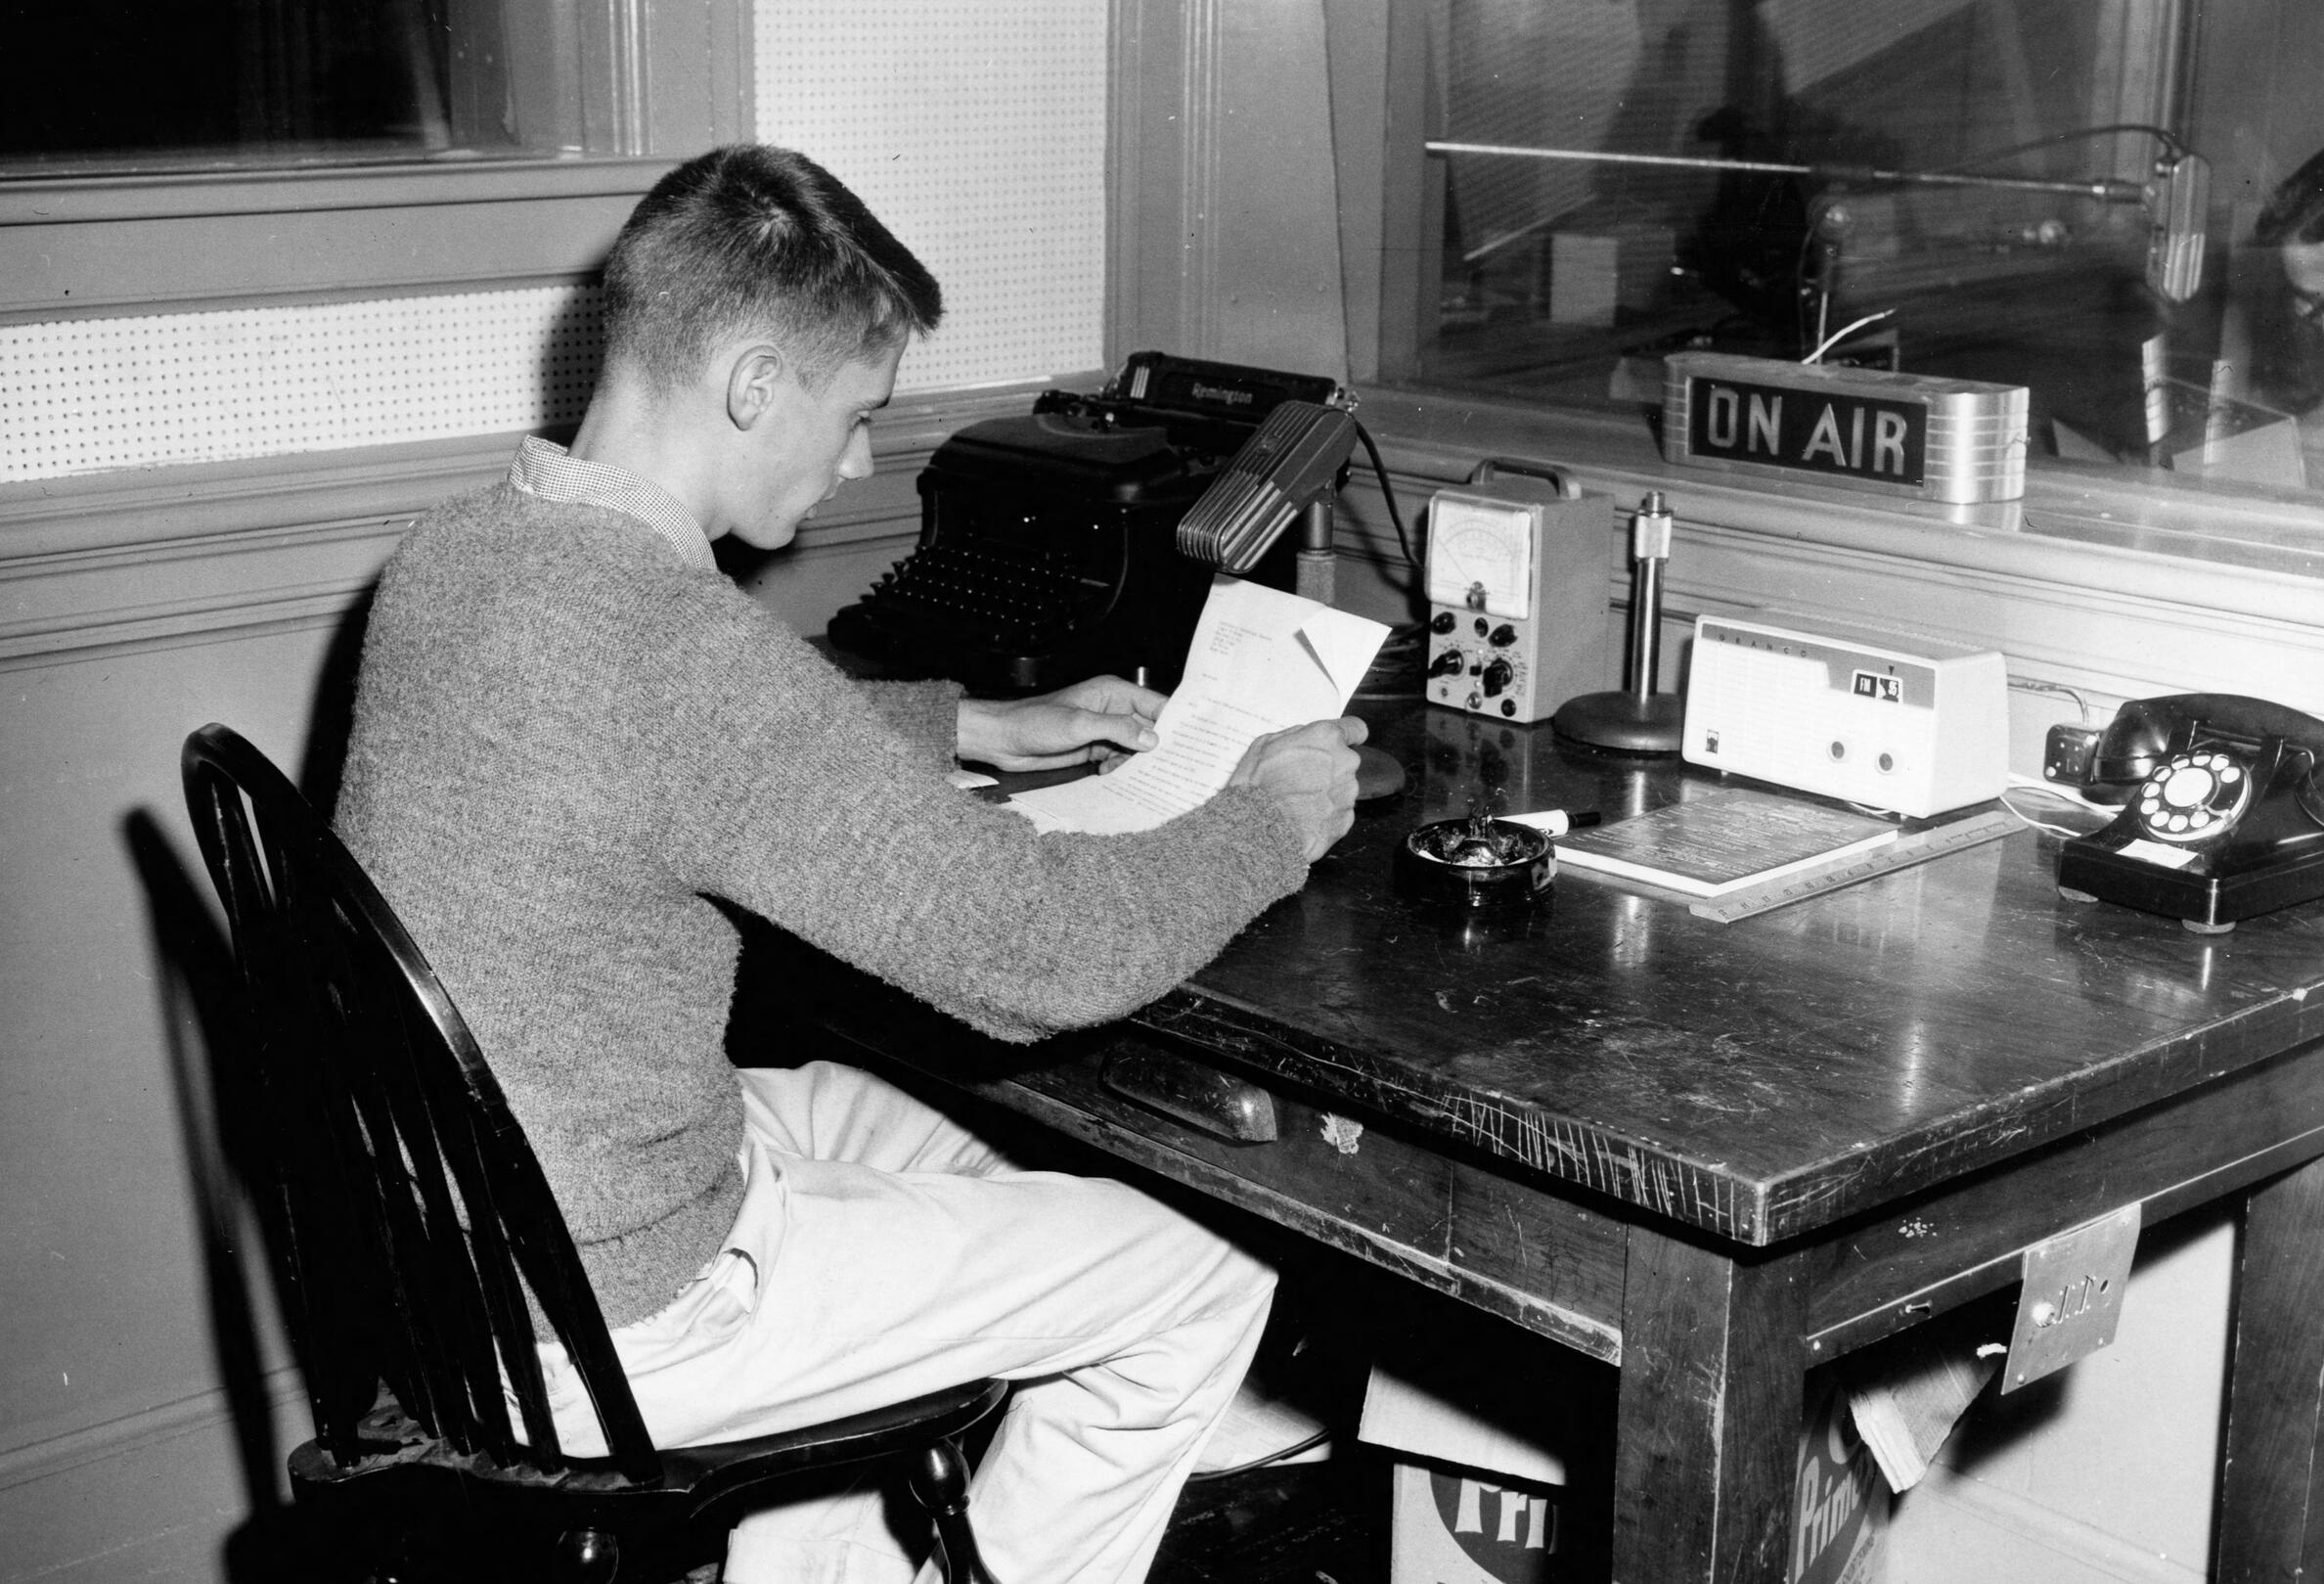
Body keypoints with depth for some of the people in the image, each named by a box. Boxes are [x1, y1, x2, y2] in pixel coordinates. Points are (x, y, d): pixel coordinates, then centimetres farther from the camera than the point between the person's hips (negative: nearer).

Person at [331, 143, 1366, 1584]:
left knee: (937, 1158, 30)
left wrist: (983, 726, 18)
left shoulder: (456, 553, -1)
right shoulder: (683, 644, -29)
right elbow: (1048, 950, -24)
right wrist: (1275, 817, -7)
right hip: (601, 1333, -9)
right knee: (1206, 1285, 2)